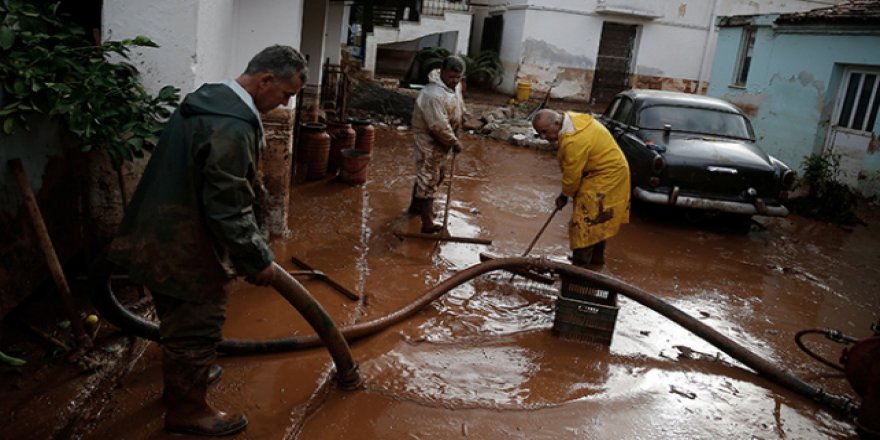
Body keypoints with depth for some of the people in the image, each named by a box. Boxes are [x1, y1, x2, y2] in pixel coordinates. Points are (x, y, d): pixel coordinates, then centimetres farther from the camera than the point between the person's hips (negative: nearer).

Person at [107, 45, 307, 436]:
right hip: (186, 247, -10)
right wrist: (258, 260, -12)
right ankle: (186, 409, 27)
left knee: (180, 320, 27)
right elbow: (227, 210, -26)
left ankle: (181, 378, 48)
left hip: (162, 235, 10)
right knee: (197, 327, 8)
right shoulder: (232, 127, -27)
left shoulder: (210, 98, 7)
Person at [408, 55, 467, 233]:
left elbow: (459, 110, 18)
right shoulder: (434, 95, -31)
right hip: (429, 140, -10)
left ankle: (415, 206, 40)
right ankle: (428, 224, -5)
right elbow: (439, 126, -30)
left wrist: (455, 137, 17)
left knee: (437, 174, 22)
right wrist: (454, 142, -19)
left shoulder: (454, 85, 1)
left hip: (442, 139, 10)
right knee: (428, 179, -7)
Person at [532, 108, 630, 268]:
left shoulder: (574, 140, -31)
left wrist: (564, 196, -5)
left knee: (587, 224, -9)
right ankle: (595, 262, 33)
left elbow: (572, 175, -22)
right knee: (597, 223, 20)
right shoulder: (570, 118, 0)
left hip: (605, 178, -11)